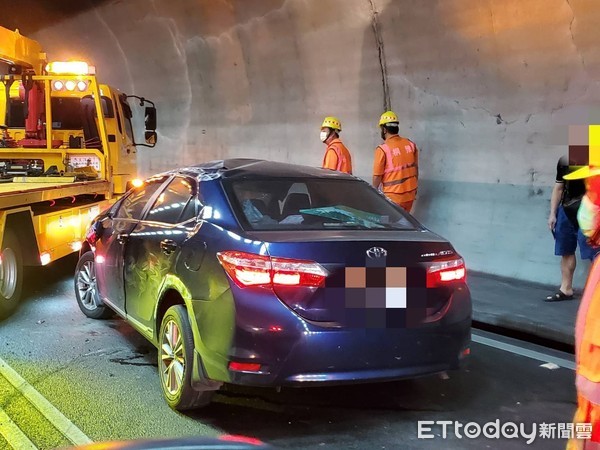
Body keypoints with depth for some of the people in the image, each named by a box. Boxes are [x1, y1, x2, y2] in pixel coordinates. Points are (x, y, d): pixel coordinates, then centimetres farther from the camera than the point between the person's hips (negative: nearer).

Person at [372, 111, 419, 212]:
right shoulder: (411, 144, 2)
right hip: (410, 194, 6)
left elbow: (377, 176, -11)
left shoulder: (383, 149, -15)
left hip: (393, 197, -5)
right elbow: (415, 168, 11)